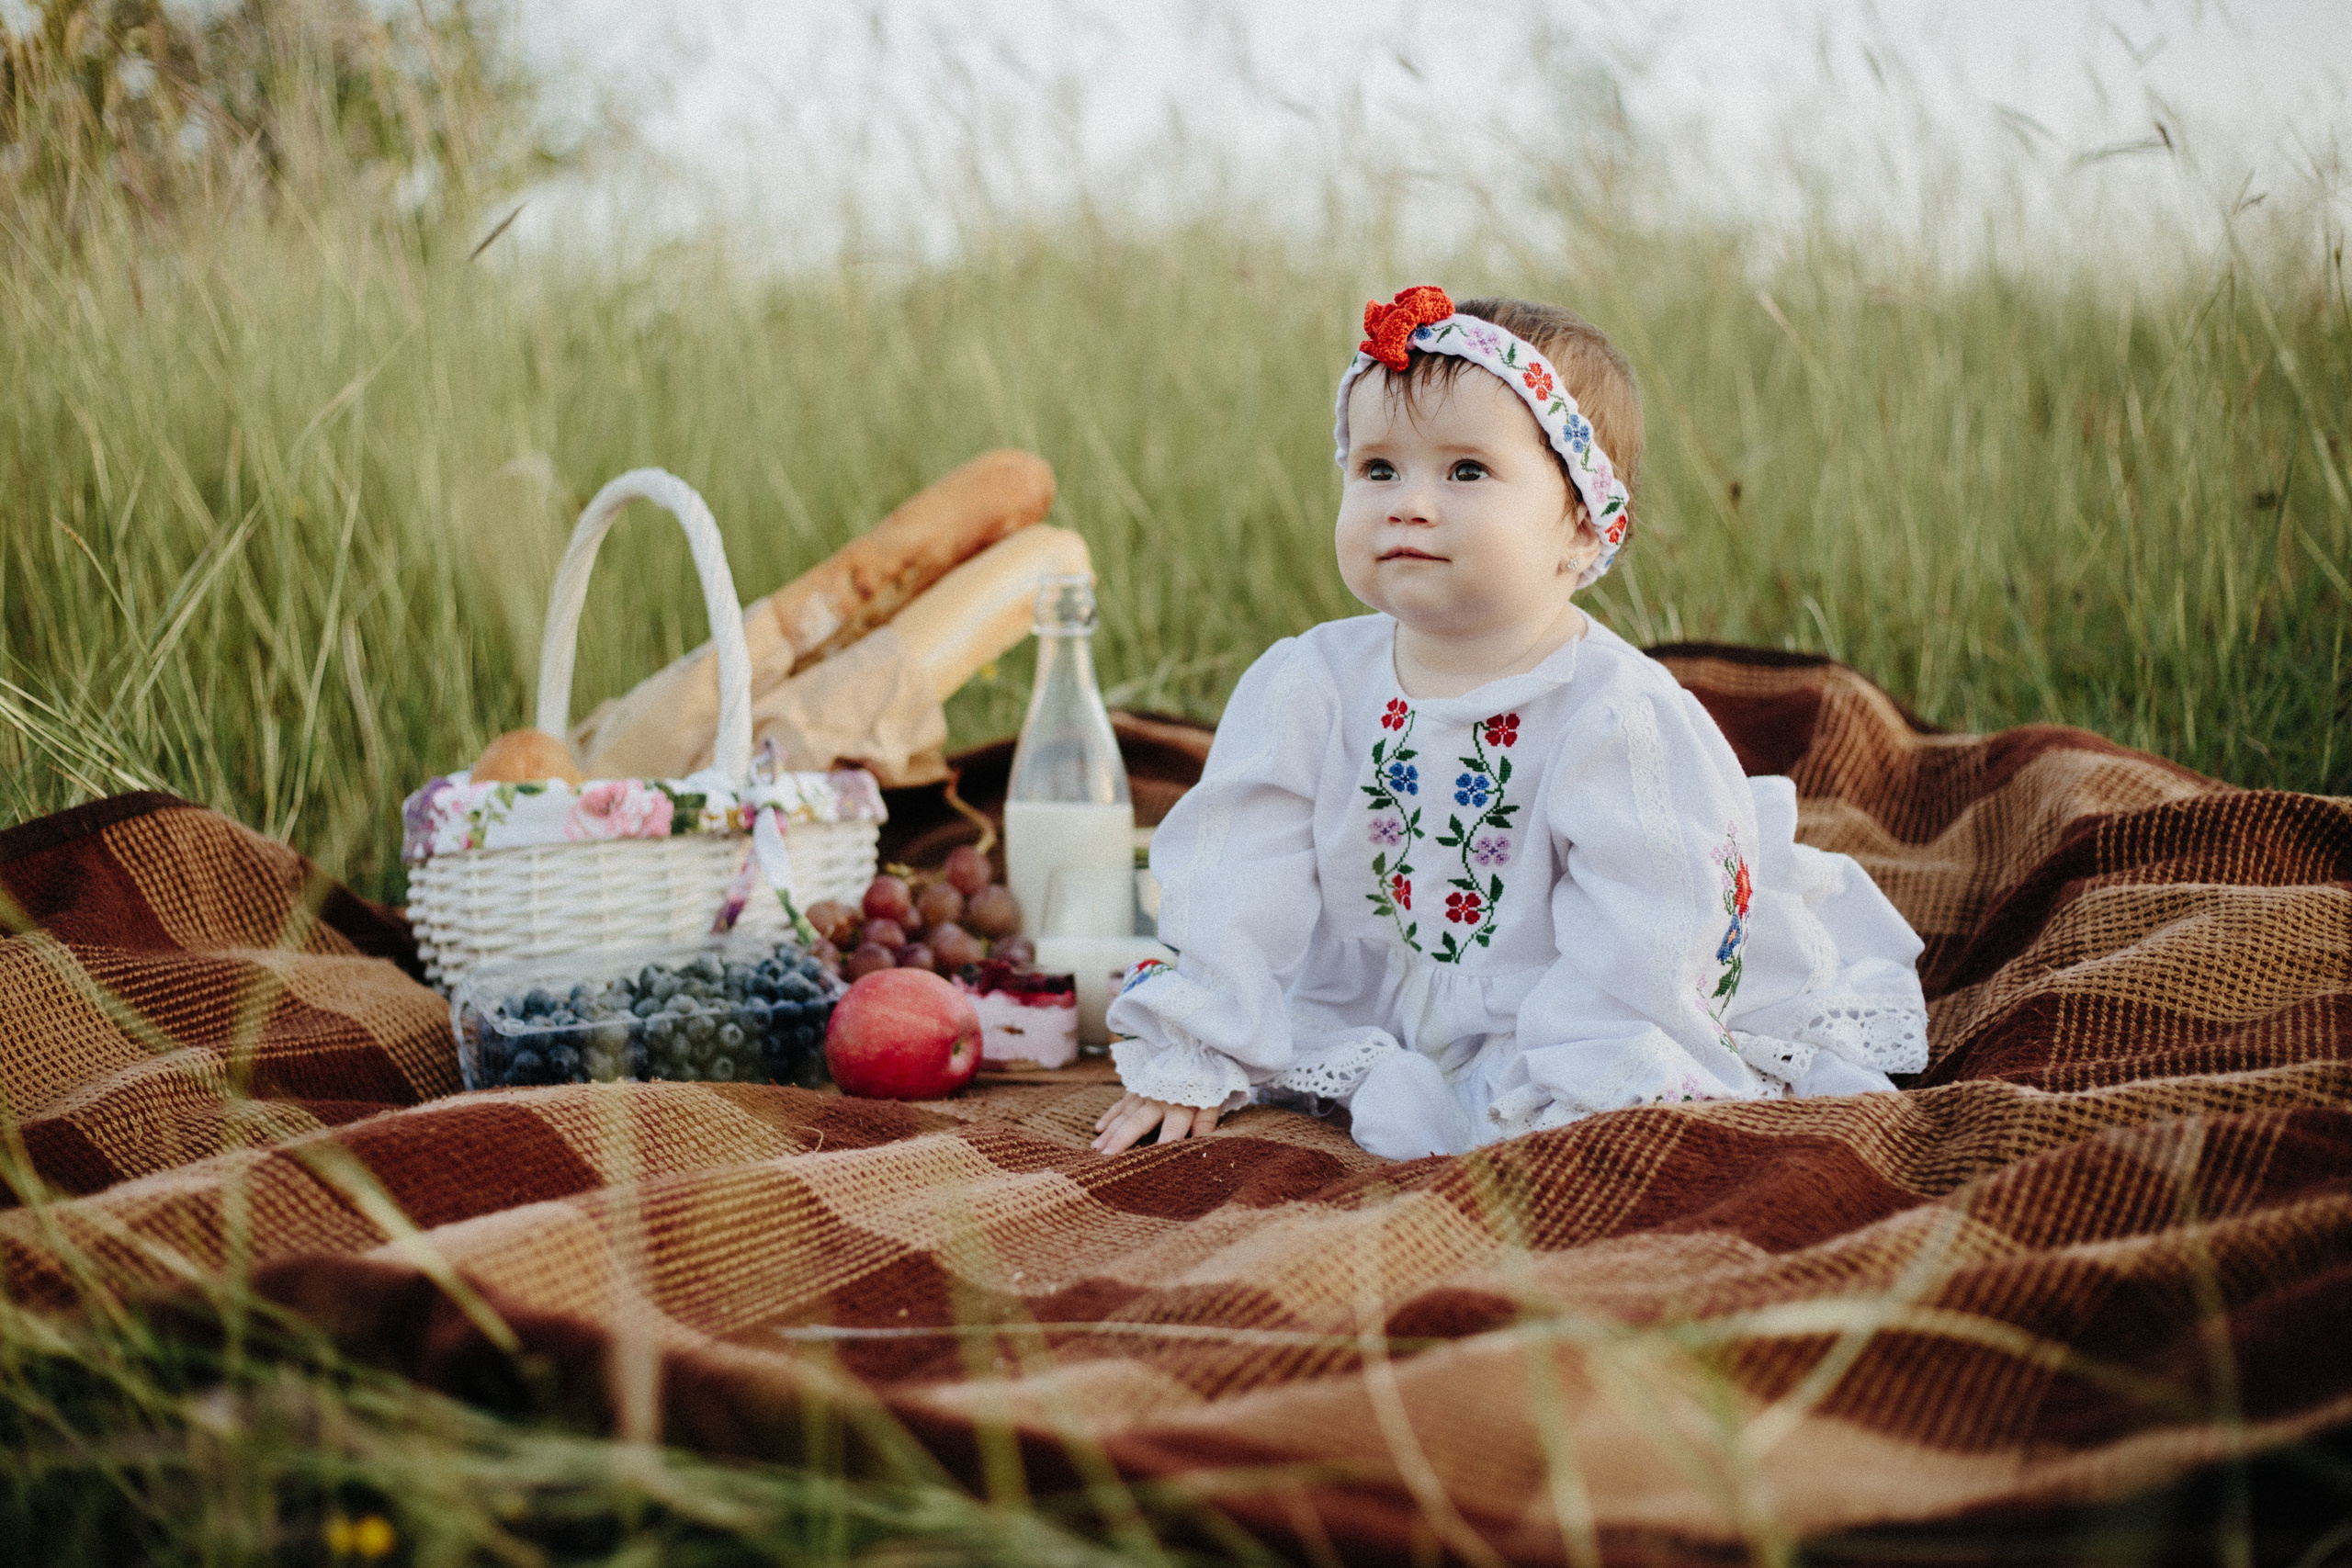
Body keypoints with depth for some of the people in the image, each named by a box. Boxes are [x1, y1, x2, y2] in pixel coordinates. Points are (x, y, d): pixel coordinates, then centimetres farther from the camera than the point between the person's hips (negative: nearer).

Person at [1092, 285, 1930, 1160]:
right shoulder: (1309, 687, -6)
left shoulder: (1617, 714, -20)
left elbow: (1639, 945, -24)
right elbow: (1233, 883, -5)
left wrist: (1550, 1097, -32)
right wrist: (1186, 1061, -10)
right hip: (1370, 1023, 6)